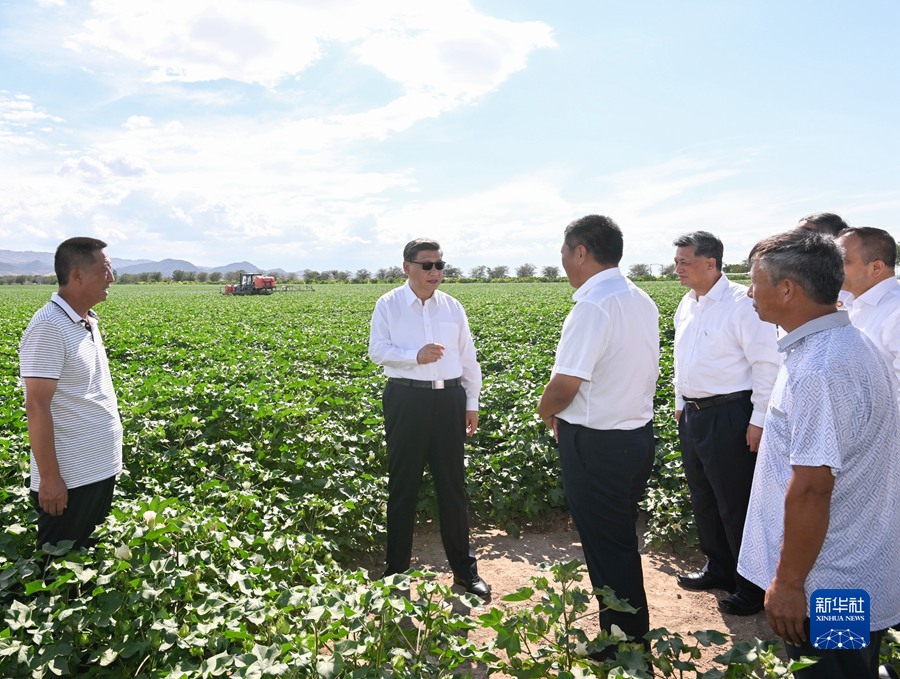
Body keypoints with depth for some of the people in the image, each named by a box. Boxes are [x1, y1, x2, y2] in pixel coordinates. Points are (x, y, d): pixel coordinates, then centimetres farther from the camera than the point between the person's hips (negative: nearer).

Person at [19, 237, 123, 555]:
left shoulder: (88, 321, 8)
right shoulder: (49, 327, -20)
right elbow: (36, 406, -20)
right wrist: (49, 478, -18)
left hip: (101, 469, 8)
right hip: (69, 480, -8)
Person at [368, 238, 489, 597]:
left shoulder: (452, 307, 9)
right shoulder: (388, 305, 1)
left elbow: (468, 358, 13)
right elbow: (378, 350, -5)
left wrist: (472, 403, 11)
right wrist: (415, 355, -20)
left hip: (449, 399, 3)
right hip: (407, 399, -2)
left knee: (452, 484, 10)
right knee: (403, 486, 7)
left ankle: (464, 568, 24)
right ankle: (396, 570, 22)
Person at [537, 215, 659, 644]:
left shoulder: (592, 307, -23)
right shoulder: (642, 301, 6)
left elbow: (565, 384, -26)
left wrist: (546, 412, -3)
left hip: (596, 444, -9)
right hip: (639, 433, 9)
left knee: (606, 549, 7)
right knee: (623, 541, 22)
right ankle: (633, 634, 38)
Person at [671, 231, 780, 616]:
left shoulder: (741, 304, -15)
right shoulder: (687, 306, 11)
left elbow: (767, 364, -16)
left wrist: (759, 420, -16)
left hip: (729, 415, -8)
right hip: (693, 415, 9)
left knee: (736, 504, 0)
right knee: (703, 498, 18)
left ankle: (752, 587, 18)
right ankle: (719, 569, 36)